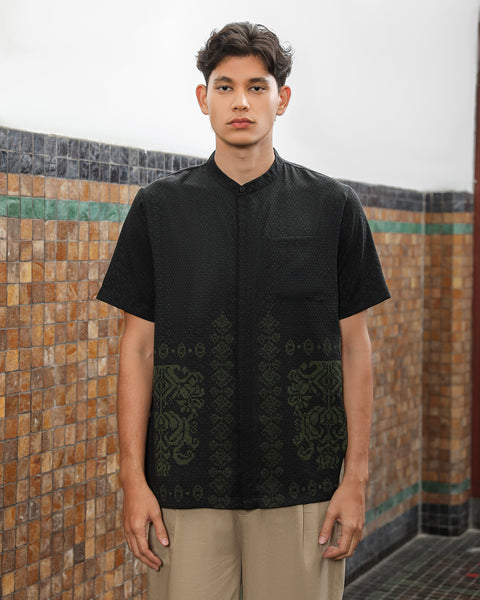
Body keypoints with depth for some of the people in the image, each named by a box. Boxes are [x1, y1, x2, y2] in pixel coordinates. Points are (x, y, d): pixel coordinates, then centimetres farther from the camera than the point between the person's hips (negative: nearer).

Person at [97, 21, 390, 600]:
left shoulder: (333, 206, 4)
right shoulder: (159, 206, 5)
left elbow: (354, 345, 5)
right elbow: (138, 346, 4)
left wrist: (356, 476, -1)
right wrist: (134, 478, -1)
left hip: (301, 486, 0)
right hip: (186, 485, 0)